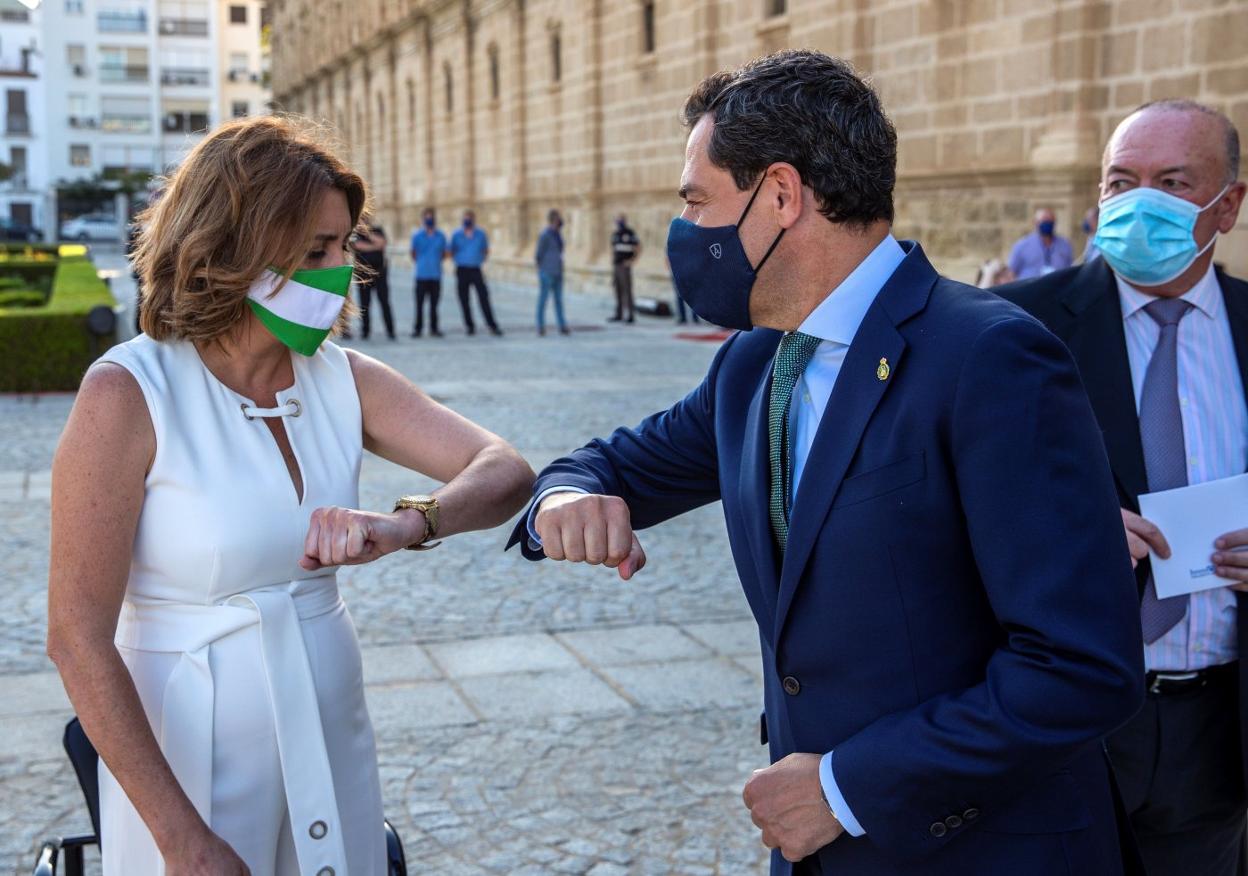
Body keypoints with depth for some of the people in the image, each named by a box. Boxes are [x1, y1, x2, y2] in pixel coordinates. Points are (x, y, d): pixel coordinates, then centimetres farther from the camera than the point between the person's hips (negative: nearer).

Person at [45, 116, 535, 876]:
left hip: (332, 742, 5)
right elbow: (79, 637, -16)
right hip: (190, 754, -4)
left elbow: (505, 471, -11)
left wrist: (408, 525, -33)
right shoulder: (129, 395, -16)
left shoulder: (341, 377, -2)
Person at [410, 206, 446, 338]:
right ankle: (418, 328, 6)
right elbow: (413, 253, 12)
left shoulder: (441, 236, 6)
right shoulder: (417, 235, 1)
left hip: (436, 274, 2)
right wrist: (420, 263, 10)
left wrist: (435, 262, 8)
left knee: (434, 303, 5)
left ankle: (433, 328, 12)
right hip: (421, 274, -2)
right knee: (420, 303, -1)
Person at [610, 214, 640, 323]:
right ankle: (619, 315, 11)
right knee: (618, 292, 7)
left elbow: (639, 250, -8)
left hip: (625, 267, -7)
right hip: (616, 267, 7)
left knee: (627, 291, -9)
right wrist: (612, 267, 16)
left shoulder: (631, 234, -7)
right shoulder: (615, 234, 14)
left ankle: (631, 315, -8)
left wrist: (632, 261, -17)